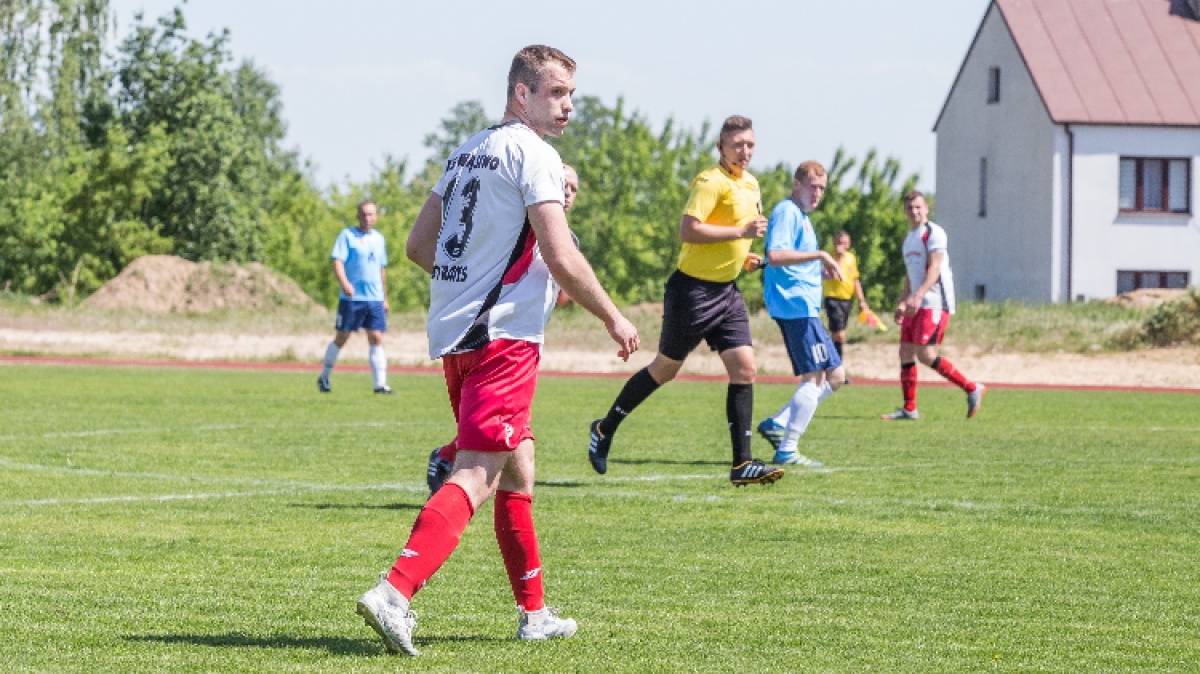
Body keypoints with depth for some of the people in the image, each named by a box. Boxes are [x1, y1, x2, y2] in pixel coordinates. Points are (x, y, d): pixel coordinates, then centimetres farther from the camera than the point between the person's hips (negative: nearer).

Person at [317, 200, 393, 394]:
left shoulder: (379, 239, 16)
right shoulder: (347, 235, -2)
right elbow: (337, 262, -12)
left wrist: (384, 298, 25)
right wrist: (344, 283, -29)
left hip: (375, 299, 4)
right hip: (351, 298, -4)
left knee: (376, 339, -5)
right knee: (341, 338, 3)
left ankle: (380, 384, -8)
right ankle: (323, 378, 19)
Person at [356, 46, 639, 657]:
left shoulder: (466, 153, 17)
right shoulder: (533, 154, -9)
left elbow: (418, 245, 21)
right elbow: (562, 259, -15)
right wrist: (613, 318, -3)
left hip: (454, 332, 9)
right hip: (504, 335, -9)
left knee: (516, 470, 19)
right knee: (477, 475, -15)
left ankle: (534, 612, 25)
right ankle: (395, 592, -29)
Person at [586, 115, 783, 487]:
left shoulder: (751, 185, 12)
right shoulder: (711, 182, -16)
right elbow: (688, 229, -27)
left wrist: (741, 255, 13)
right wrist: (740, 232, -26)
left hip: (726, 290, 8)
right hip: (693, 288, -8)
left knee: (744, 368, -6)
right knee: (665, 368, 5)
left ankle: (742, 464, -6)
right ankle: (605, 429, 25)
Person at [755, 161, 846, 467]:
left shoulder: (801, 216, 23)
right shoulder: (787, 212, -9)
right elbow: (775, 256, -24)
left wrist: (823, 270, 14)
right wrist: (820, 255, -24)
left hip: (804, 307, 10)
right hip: (795, 305, -10)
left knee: (835, 376, 10)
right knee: (815, 377, -12)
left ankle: (777, 424, 9)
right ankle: (787, 450, -11)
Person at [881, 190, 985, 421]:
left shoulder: (934, 233, -9)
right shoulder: (908, 238, 20)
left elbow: (934, 268, -20)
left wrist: (918, 296, -31)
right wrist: (902, 303, 21)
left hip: (935, 304, -9)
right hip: (916, 305, 9)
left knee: (925, 354, -16)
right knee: (906, 353, 4)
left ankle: (972, 389, -6)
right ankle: (909, 409, 10)